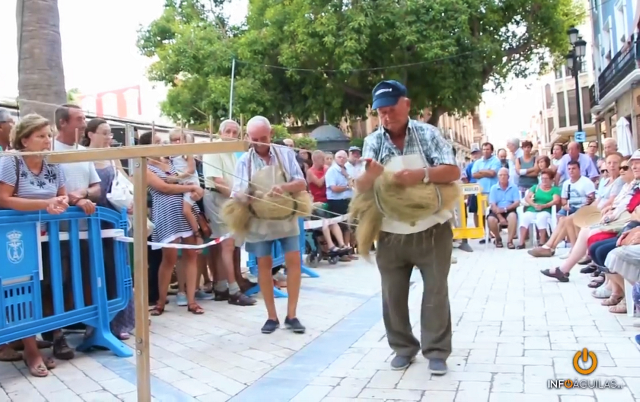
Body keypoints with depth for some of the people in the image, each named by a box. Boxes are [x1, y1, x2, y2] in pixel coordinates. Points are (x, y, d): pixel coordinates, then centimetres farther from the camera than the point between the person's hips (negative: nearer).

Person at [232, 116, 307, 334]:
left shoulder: (286, 153, -1)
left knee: (294, 261, -3)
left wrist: (284, 187, -28)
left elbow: (301, 183, -7)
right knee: (264, 265, 4)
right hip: (259, 220, 0)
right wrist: (245, 196, -34)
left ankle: (291, 315, 8)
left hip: (286, 217, 1)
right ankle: (271, 316, 15)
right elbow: (238, 193, -9)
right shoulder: (244, 161, -2)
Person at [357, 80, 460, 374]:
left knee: (436, 292, 6)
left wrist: (422, 175, -29)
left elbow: (453, 172, -11)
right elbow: (361, 187, -7)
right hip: (390, 234, 2)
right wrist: (369, 175, -31)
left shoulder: (428, 134, -5)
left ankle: (436, 351, 19)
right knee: (393, 294, 10)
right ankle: (403, 347, 27)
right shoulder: (373, 142, 0)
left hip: (432, 231, -2)